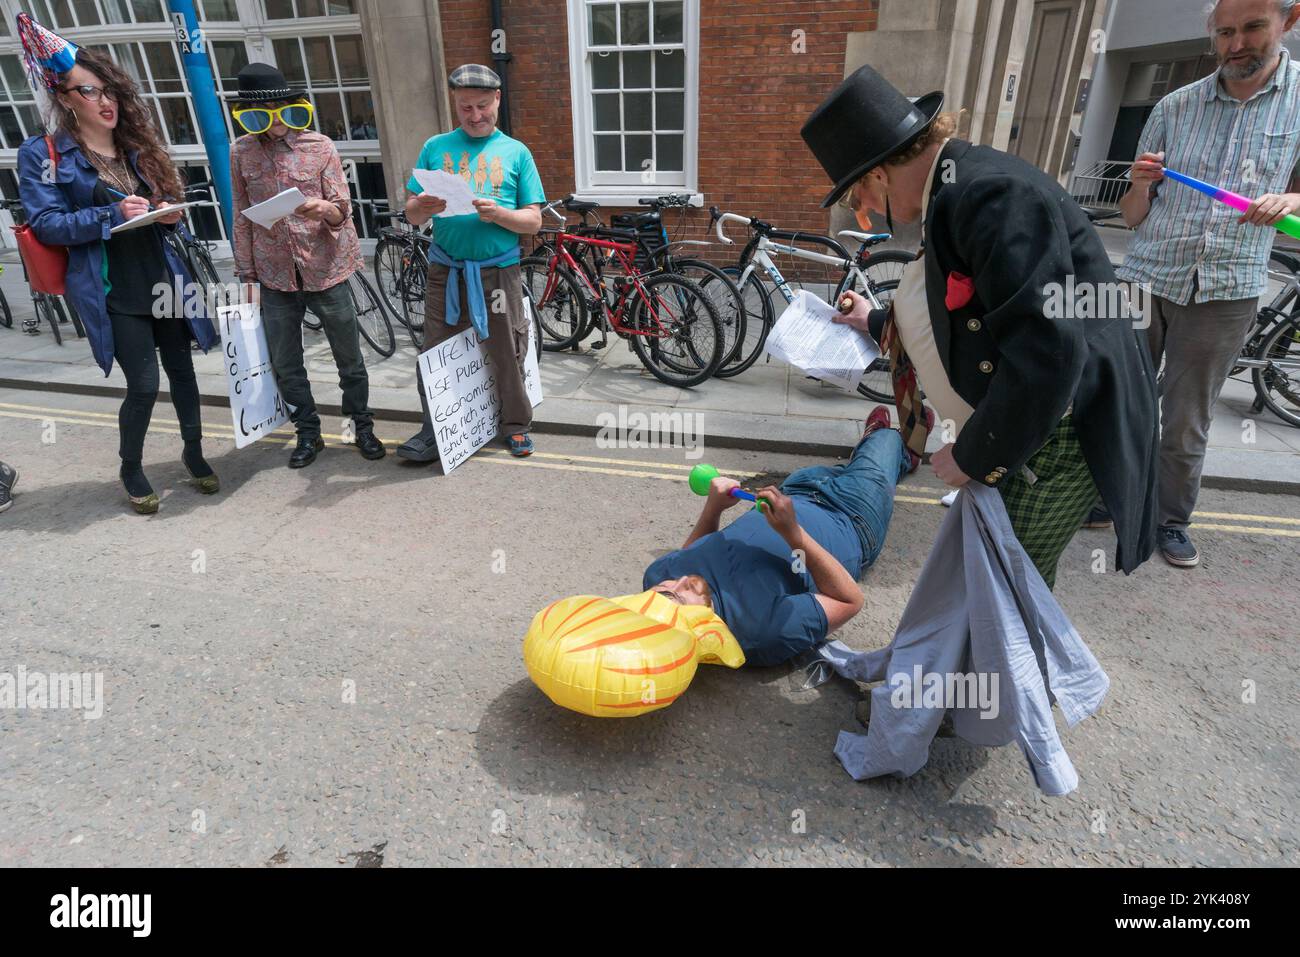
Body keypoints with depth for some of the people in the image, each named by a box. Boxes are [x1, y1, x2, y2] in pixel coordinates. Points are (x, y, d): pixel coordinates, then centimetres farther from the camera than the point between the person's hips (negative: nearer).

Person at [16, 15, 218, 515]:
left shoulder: (137, 146, 14)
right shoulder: (43, 153, -1)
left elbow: (168, 203, 21)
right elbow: (46, 224, -8)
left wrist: (169, 213, -3)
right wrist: (114, 215, -20)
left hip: (163, 280, 5)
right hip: (114, 292, -5)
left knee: (181, 369, 9)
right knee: (143, 385, -5)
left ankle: (194, 453, 27)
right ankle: (131, 470, 18)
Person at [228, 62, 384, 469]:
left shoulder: (320, 146, -3)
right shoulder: (241, 153, 3)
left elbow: (343, 211, -5)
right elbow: (242, 218, 7)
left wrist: (322, 209, -27)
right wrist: (246, 274, 5)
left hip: (326, 270, -2)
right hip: (275, 277, 2)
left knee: (350, 359, 6)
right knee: (285, 365, 8)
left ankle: (362, 427, 24)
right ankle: (308, 432, 25)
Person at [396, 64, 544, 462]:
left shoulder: (516, 152, 7)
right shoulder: (435, 148, 10)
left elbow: (533, 221, 1)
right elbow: (411, 215, 8)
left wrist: (498, 214, -18)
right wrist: (422, 207, -15)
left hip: (498, 273, -1)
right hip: (445, 272, 2)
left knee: (507, 355, 4)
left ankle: (516, 424, 24)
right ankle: (435, 429, 19)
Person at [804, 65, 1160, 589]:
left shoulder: (991, 195, -23)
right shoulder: (955, 189, 9)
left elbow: (1046, 353, -30)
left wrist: (974, 457, -19)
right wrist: (876, 323, 35)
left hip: (1060, 433, -10)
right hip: (1015, 426, 10)